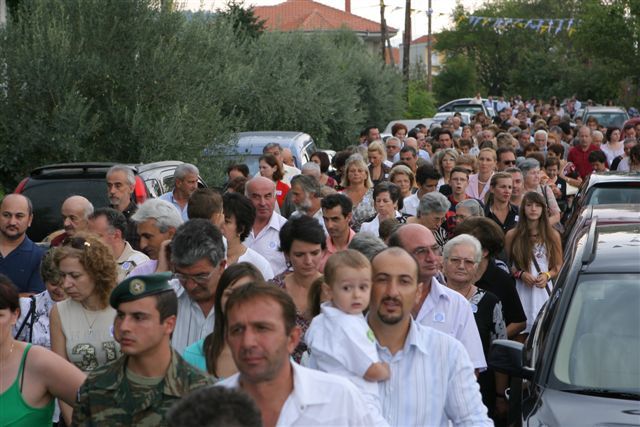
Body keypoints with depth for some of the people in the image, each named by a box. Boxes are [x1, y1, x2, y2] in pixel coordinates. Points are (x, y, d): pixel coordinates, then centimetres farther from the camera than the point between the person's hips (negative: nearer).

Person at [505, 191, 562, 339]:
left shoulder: (553, 235, 9)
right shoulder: (512, 235, 6)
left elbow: (559, 266, 13)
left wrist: (547, 275, -7)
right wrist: (520, 274, -9)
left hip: (543, 290, 0)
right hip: (520, 291, 0)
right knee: (520, 336, -3)